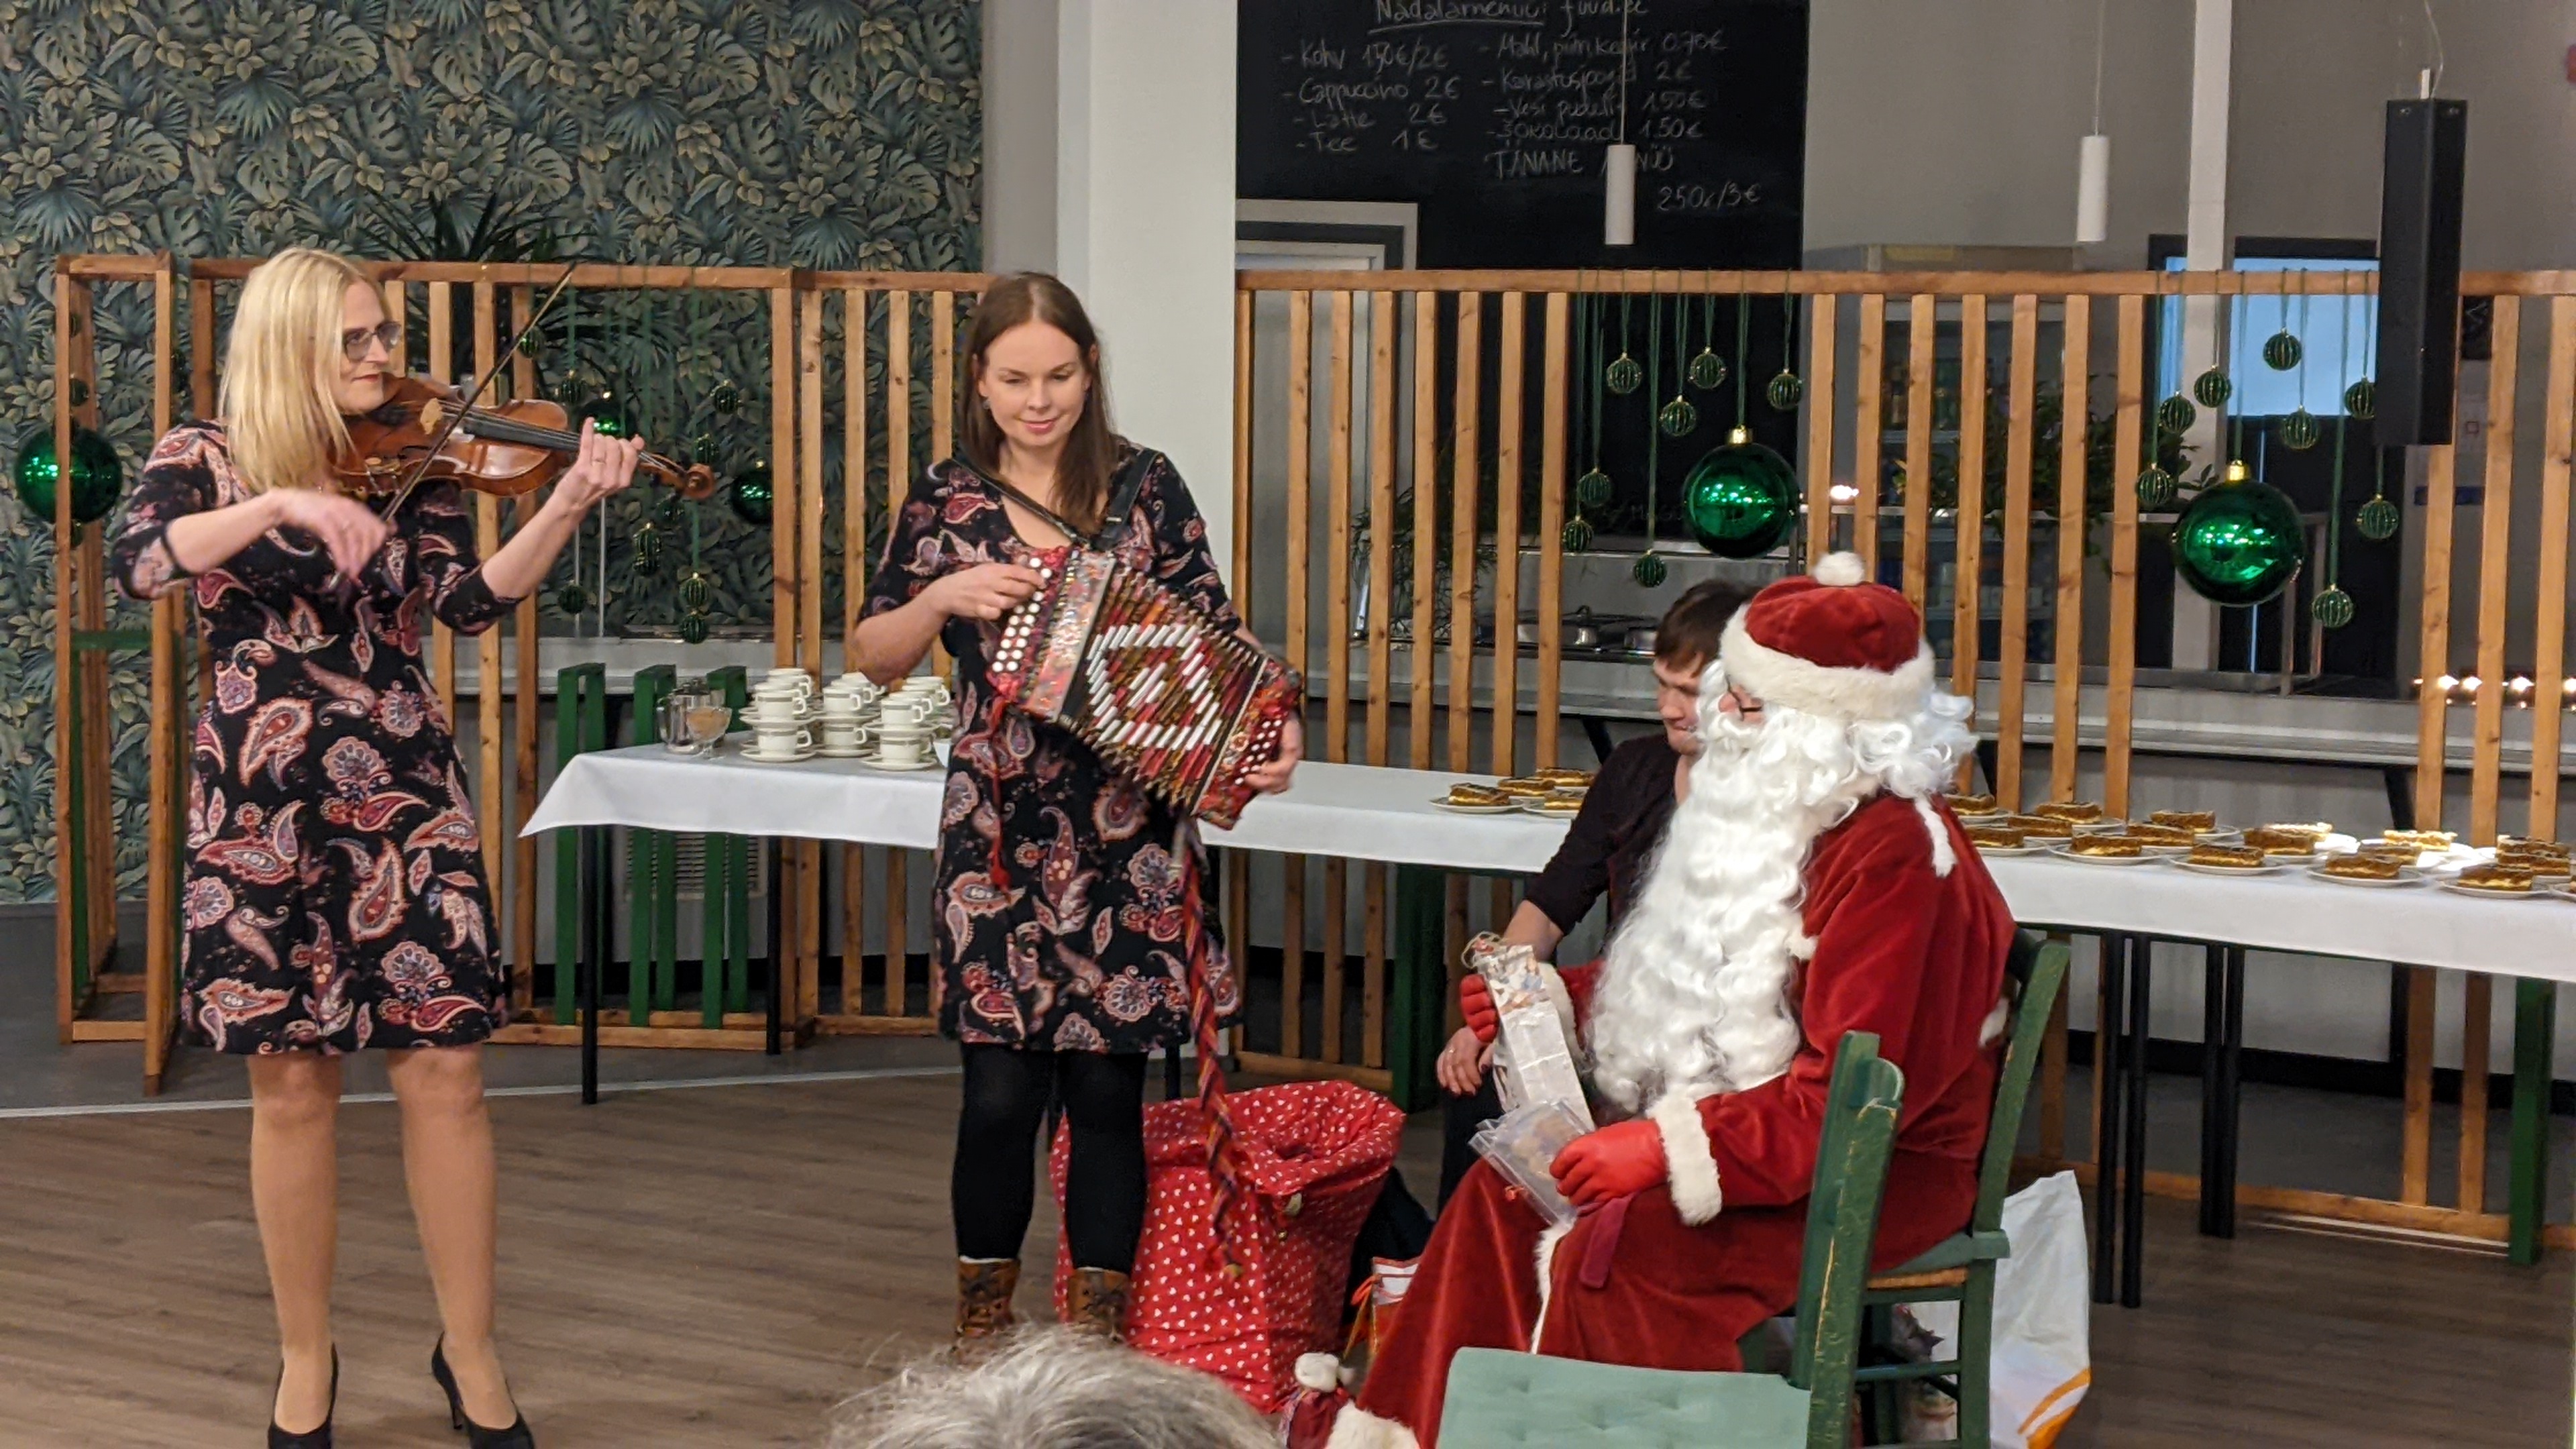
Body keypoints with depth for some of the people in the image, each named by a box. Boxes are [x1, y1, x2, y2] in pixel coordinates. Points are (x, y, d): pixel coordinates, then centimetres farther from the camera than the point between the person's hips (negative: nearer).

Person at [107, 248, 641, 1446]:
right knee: (292, 1085, 4)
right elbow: (138, 563, -19)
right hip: (261, 808, -1)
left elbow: (471, 598, -8)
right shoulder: (202, 460, 0)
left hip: (403, 796, 2)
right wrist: (280, 504, -30)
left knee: (444, 1073, -1)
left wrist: (567, 504, -22)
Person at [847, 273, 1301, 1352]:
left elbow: (1213, 628, 3)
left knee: (1106, 1085, 4)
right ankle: (983, 1316, 20)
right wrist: (944, 597, -12)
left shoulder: (1146, 486, 3)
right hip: (999, 833, 0)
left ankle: (1102, 1325, 17)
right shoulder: (947, 502, 4)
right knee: (1002, 1089, 0)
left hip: (1127, 836, 0)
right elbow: (872, 656, 6)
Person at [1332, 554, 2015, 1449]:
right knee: (1506, 1192, -1)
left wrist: (1670, 1150, -31)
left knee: (1618, 1253, -28)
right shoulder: (1788, 814, 8)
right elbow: (1685, 983, 18)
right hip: (1758, 1126, 10)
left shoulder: (1894, 857, -24)